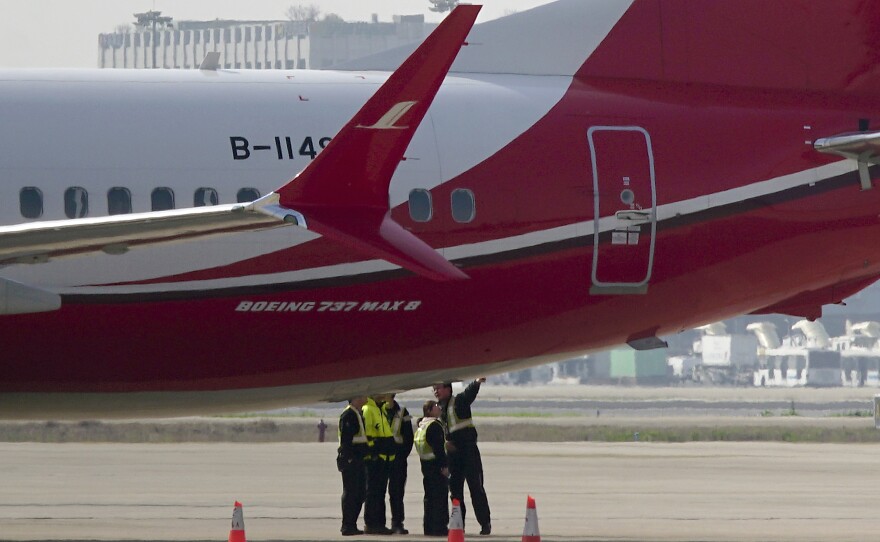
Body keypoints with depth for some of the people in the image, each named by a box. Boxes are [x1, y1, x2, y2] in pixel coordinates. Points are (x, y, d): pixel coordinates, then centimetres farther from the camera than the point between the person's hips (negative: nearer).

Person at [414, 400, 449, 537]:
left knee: (430, 496, 13)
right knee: (440, 496, -7)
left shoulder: (421, 426, 15)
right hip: (436, 464, -10)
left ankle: (428, 527, 16)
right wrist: (444, 465, -21)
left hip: (425, 464, 10)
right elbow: (438, 447, -21)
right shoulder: (434, 425, -15)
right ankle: (438, 527, -9)